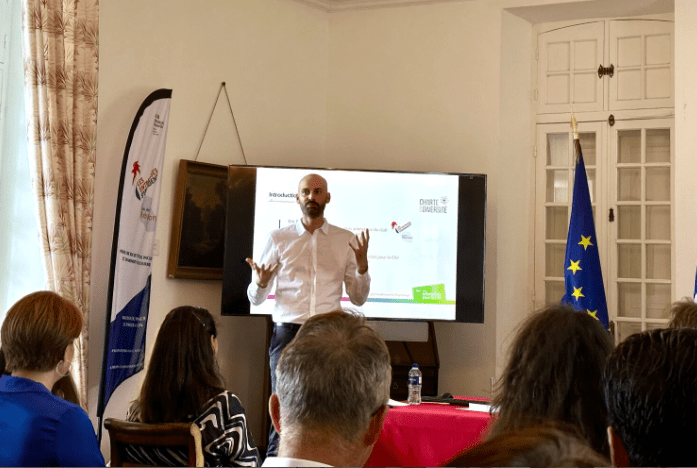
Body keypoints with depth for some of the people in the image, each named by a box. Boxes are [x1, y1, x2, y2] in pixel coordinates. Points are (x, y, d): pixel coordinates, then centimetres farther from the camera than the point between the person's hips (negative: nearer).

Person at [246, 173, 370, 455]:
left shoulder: (346, 241, 11)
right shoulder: (278, 239, 10)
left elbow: (358, 299, 12)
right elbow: (255, 298, 12)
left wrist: (362, 266, -5)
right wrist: (261, 282, -11)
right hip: (288, 332, 0)